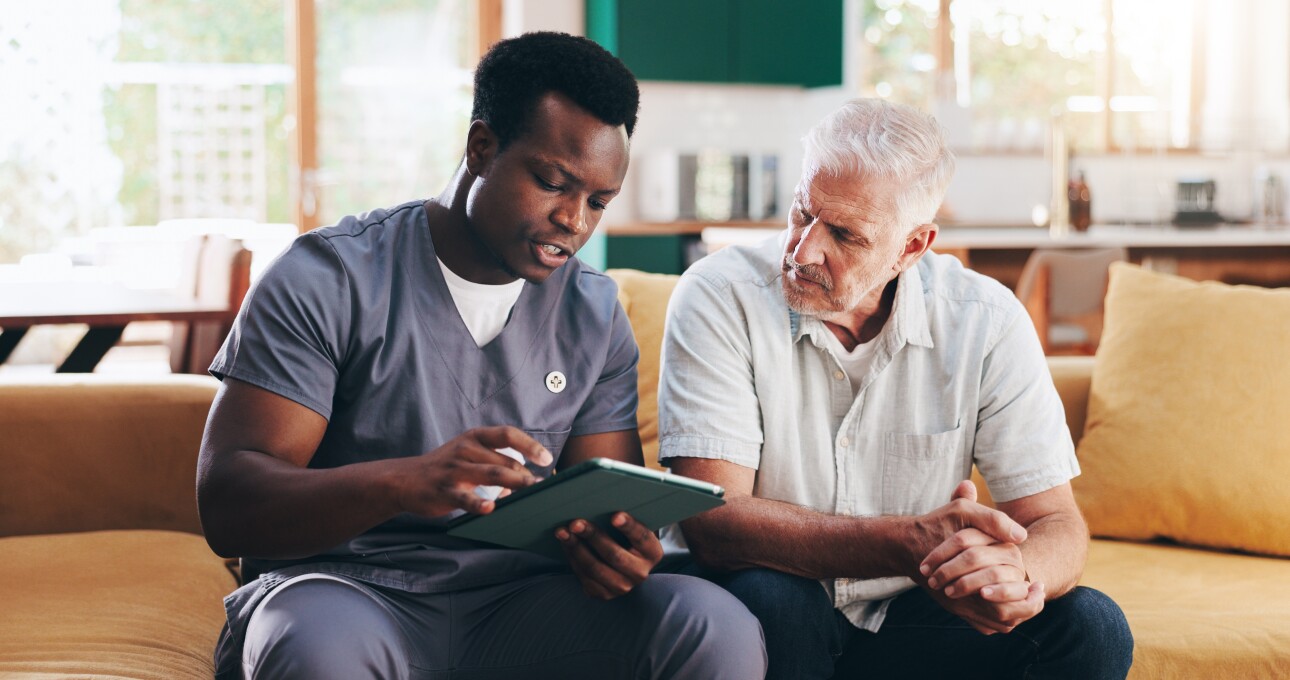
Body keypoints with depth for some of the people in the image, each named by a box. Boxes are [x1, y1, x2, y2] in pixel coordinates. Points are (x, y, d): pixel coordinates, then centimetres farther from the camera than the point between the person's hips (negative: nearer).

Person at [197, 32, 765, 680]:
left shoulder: (597, 315, 10)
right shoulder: (327, 280, -5)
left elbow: (615, 511, 9)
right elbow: (225, 505, -14)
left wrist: (617, 552, -18)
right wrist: (404, 481, -33)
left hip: (514, 599, 4)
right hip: (348, 588, -3)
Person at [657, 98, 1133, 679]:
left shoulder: (985, 322, -8)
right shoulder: (720, 297, -16)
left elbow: (1056, 524, -9)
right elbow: (711, 523, -25)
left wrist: (1018, 574, -35)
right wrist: (909, 544, -38)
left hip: (903, 614, 3)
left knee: (1092, 627, -19)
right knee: (769, 598, -35)